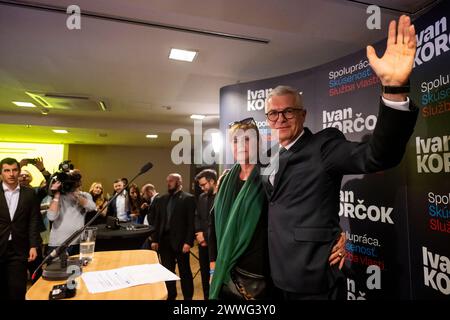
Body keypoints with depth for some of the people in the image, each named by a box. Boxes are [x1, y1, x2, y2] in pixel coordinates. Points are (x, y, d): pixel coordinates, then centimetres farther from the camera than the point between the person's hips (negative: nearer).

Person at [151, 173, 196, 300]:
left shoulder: (188, 198, -7)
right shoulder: (162, 199, 10)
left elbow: (191, 222, -11)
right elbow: (157, 221, 12)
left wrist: (188, 242, -16)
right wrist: (155, 239, 7)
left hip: (180, 241, -5)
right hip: (164, 240, 5)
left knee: (184, 271, 9)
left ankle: (188, 297, 24)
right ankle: (170, 295, 32)